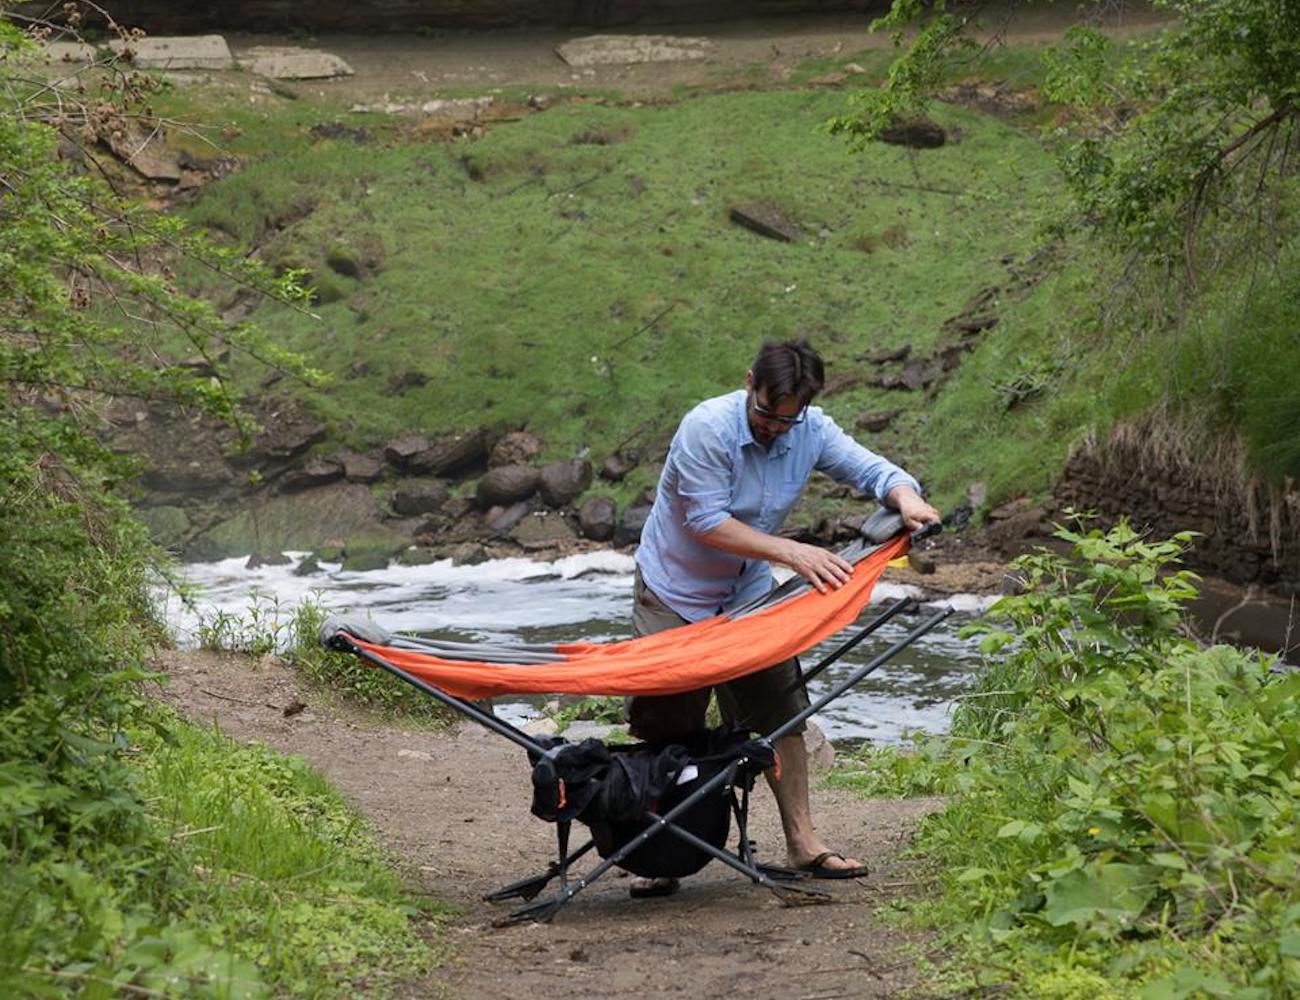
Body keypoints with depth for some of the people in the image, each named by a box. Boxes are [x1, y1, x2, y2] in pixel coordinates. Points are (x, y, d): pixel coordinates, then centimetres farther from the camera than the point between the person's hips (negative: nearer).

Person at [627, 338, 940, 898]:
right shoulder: (707, 428, -26)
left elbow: (871, 469, -7)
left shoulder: (810, 431, -9)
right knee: (666, 728, -3)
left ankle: (801, 841, 11)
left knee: (781, 711, 3)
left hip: (749, 595, 5)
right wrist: (794, 554, -33)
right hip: (674, 596, -5)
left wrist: (906, 499, -31)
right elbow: (708, 524, -28)